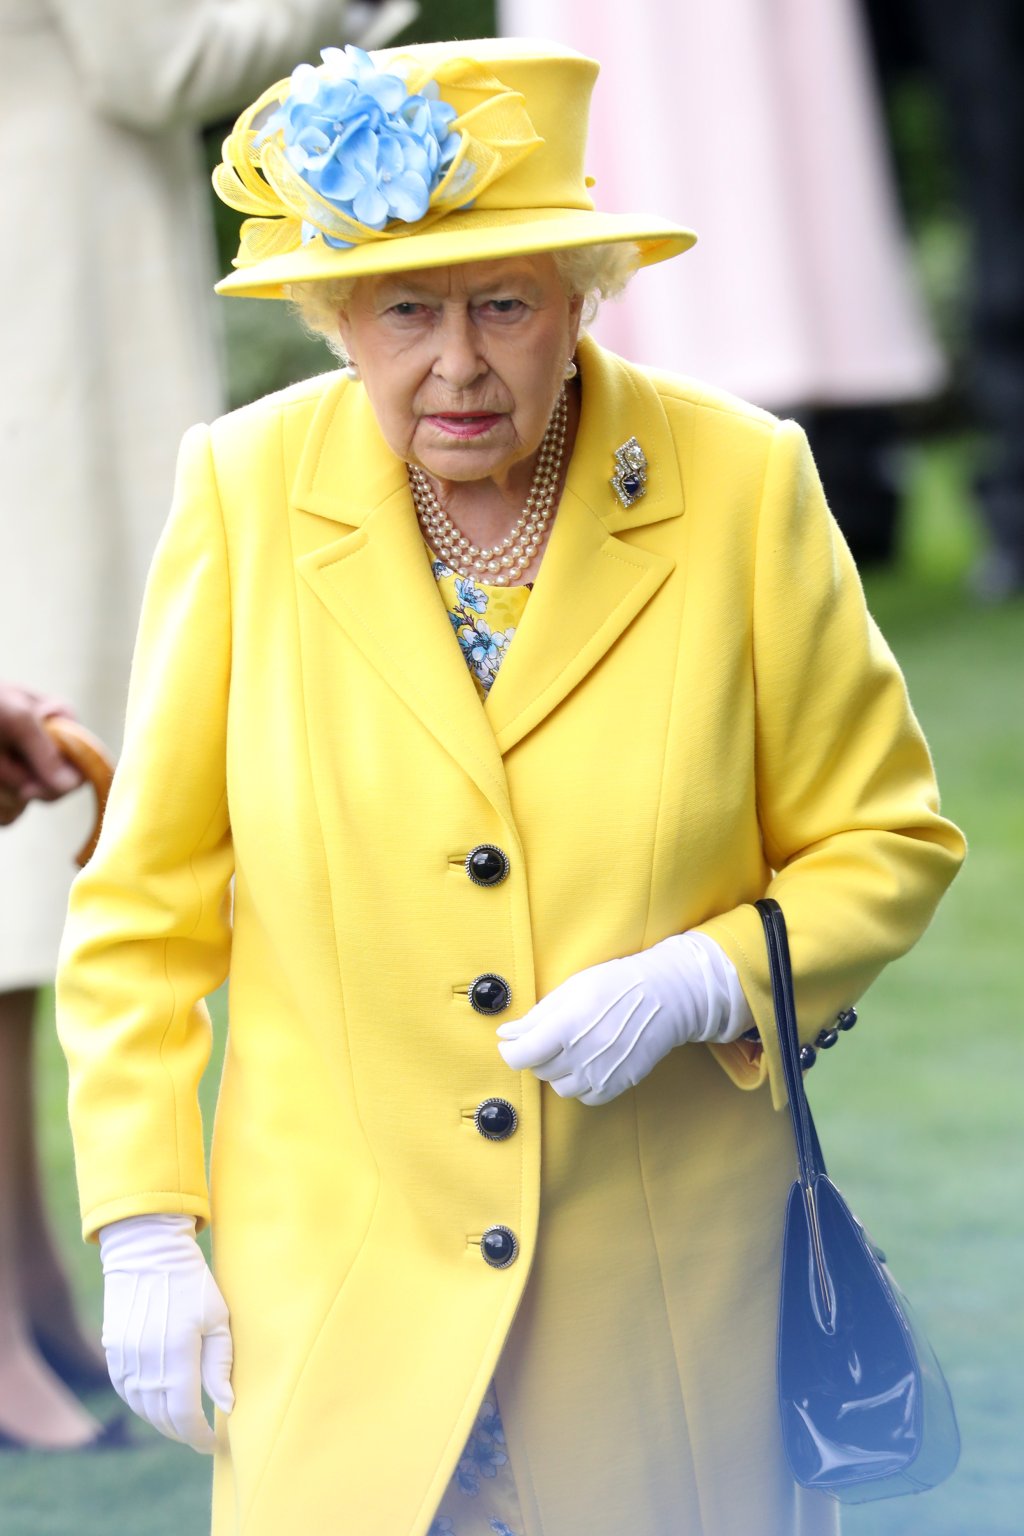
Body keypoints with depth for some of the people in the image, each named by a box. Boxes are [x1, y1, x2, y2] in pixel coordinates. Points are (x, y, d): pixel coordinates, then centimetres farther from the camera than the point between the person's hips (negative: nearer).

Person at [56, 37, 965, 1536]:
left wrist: (698, 985, -14)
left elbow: (886, 839, 4)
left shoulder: (742, 486, -5)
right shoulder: (244, 495, -4)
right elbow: (146, 900, 2)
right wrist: (144, 1232, -2)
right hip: (345, 1290, 0)